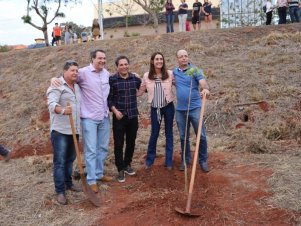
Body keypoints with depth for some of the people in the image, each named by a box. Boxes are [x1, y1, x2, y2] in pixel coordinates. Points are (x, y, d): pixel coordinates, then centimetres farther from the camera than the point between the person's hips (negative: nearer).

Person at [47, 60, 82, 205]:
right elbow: (52, 104, -24)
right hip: (60, 130, -7)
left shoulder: (77, 87, 13)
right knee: (60, 161, -3)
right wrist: (62, 110, -42)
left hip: (74, 130, 7)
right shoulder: (57, 85, -9)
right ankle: (60, 191, 3)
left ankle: (68, 183, 30)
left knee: (70, 159, 16)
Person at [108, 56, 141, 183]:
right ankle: (120, 169, 15)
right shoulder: (112, 80, -6)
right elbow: (108, 98, -5)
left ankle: (127, 165, 32)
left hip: (133, 116, 3)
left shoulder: (135, 78, 3)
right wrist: (115, 111, -14)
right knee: (119, 144, 2)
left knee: (131, 142, 13)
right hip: (119, 117, -3)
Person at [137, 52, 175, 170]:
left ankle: (168, 161, 20)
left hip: (168, 107, 0)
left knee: (169, 133, 9)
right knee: (154, 134, 8)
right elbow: (140, 91, 5)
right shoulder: (146, 76, -4)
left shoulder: (170, 74, -7)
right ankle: (149, 160, 25)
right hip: (155, 108, 0)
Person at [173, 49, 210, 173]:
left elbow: (203, 82, -18)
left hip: (195, 108, -3)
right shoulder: (175, 72, 9)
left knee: (201, 136, 1)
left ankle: (203, 160, 15)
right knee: (183, 137, 12)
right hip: (180, 110, 4)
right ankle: (185, 159, 27)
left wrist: (206, 89, -40)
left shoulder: (195, 70, -4)